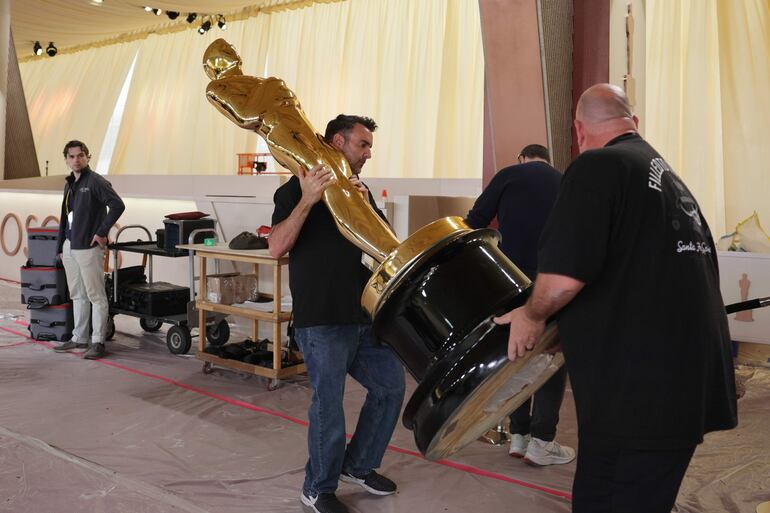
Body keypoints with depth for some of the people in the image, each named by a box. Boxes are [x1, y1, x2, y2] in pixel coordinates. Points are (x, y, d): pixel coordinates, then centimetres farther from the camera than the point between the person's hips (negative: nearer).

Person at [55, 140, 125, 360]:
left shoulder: (95, 181, -10)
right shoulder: (69, 184, 16)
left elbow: (118, 205, -21)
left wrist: (102, 232, -17)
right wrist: (60, 247, 18)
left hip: (88, 247, -9)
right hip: (69, 247, 9)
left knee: (96, 296, -3)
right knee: (77, 295, 15)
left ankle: (98, 342, 2)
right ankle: (79, 338, 25)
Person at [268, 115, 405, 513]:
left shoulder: (359, 191, 14)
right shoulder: (298, 188, -6)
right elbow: (276, 248, -18)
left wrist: (365, 208, -7)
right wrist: (307, 199, -26)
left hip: (364, 315, 7)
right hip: (321, 320, -7)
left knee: (391, 385, 12)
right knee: (329, 404, -2)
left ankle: (358, 465, 31)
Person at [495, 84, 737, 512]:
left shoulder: (598, 166, -11)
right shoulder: (670, 176, 16)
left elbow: (563, 277, -24)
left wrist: (532, 314, -3)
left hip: (638, 396, -9)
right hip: (689, 386, 9)